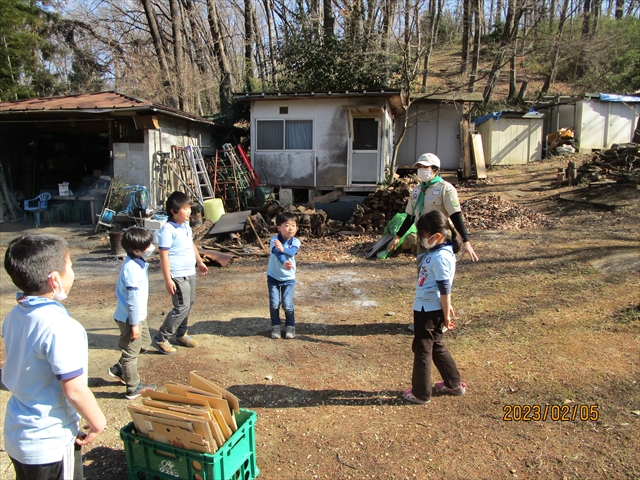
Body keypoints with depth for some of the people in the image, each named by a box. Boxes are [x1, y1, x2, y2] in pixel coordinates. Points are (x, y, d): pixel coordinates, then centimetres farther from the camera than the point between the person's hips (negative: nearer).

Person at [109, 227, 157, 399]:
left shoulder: (137, 262, 1)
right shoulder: (133, 269, -29)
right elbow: (133, 299, -26)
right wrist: (134, 324, -19)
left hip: (139, 314, 9)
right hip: (130, 317, -9)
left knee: (144, 343, 24)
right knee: (131, 353, 7)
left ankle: (118, 369, 38)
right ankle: (133, 389, 24)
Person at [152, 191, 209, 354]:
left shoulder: (186, 225, 8)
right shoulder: (168, 229, -18)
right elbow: (164, 255, -20)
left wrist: (200, 262, 30)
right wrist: (168, 280, -22)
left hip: (190, 273, 9)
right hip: (178, 276, -9)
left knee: (189, 304, 16)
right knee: (182, 307, -8)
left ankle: (181, 334, 33)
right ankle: (160, 339, 5)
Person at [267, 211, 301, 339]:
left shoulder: (295, 242, -12)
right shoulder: (274, 240, -18)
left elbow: (291, 252, -33)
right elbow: (277, 253, -38)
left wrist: (283, 249, -55)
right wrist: (284, 263, -58)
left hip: (288, 278, 1)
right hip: (273, 277, 0)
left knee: (287, 305, -4)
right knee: (274, 304, -1)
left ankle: (290, 326, 17)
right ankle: (275, 326, 19)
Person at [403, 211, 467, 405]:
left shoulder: (440, 257, -24)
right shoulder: (436, 251, 7)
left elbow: (445, 289, -21)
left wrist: (446, 315, -15)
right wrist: (446, 307, 21)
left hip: (429, 310, -10)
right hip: (426, 307, 10)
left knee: (422, 349, 4)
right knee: (436, 345, 21)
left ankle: (420, 394, 18)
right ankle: (454, 384, 35)